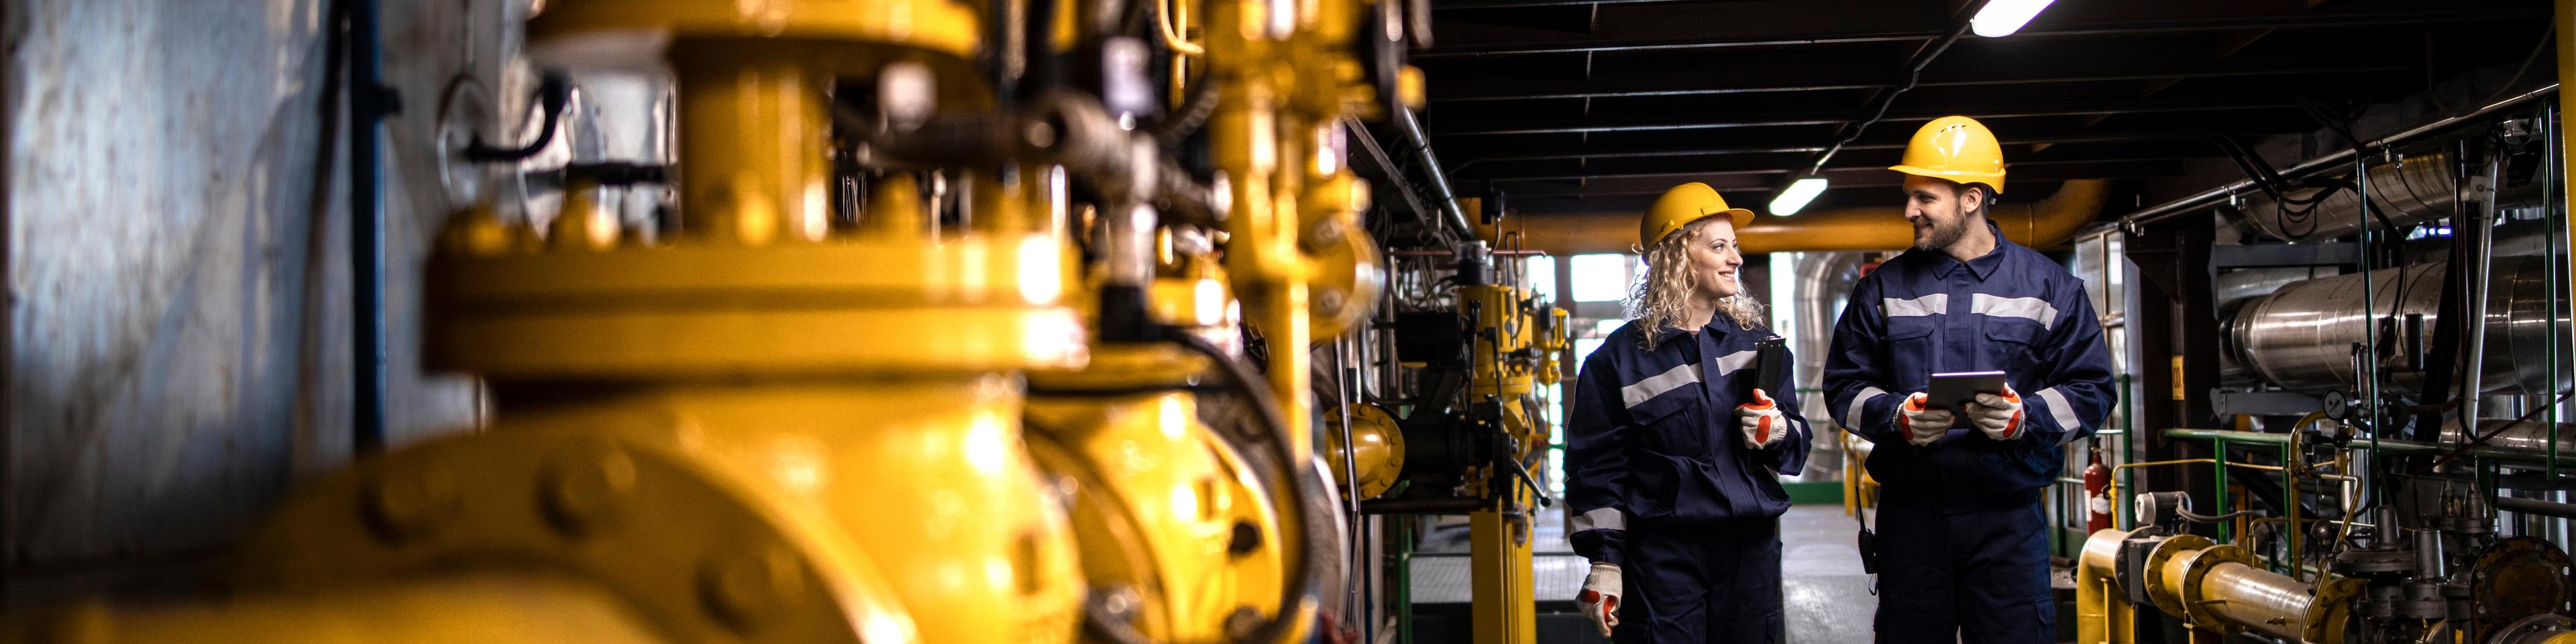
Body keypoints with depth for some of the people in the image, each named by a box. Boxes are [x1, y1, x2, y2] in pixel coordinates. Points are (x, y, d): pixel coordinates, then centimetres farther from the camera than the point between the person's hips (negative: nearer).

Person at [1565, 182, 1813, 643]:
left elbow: (1797, 447, 18)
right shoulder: (1620, 359, 0)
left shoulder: (1757, 344, 12)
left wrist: (1779, 431, -6)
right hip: (1662, 553, -4)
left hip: (1752, 549, 4)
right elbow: (1596, 467, -1)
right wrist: (1604, 563, -6)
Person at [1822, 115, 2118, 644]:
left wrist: (2025, 417, -15)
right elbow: (1845, 385, 9)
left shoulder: (2047, 286, 6)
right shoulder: (1884, 289, 10)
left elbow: (2090, 389, 4)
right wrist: (1897, 416, -12)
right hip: (1910, 515, 2)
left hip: (2009, 517, -1)